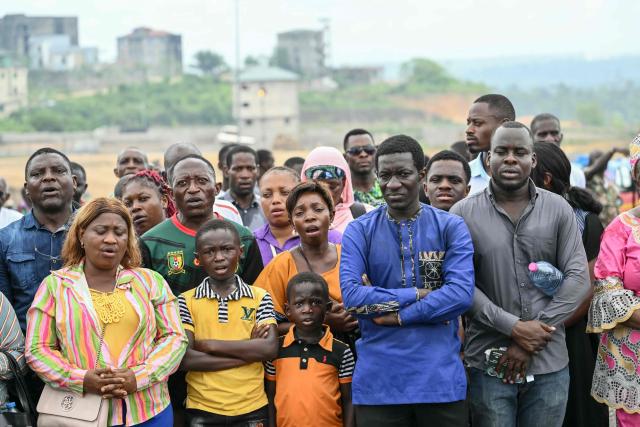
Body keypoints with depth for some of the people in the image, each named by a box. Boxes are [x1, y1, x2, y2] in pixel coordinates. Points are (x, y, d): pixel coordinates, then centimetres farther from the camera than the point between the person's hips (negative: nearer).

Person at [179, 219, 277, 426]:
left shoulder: (260, 297, 2)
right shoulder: (186, 301, 0)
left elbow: (270, 348, -10)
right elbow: (185, 359, -10)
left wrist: (209, 345, -12)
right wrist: (247, 352, -12)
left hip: (252, 409, 1)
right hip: (202, 410, 0)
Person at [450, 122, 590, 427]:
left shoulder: (558, 209, 4)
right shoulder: (463, 214, 0)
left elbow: (578, 278, -2)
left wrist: (532, 344, -9)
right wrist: (513, 327, -15)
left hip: (550, 364, 2)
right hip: (487, 364, -1)